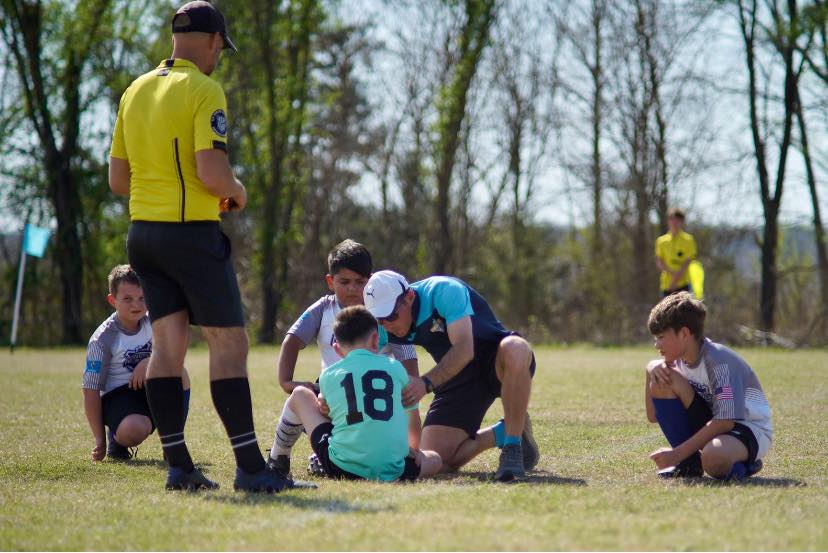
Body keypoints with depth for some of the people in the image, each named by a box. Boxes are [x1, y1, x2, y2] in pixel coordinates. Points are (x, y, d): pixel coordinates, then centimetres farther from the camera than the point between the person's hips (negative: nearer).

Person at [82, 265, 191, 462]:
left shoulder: (152, 324, 2)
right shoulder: (103, 339, -13)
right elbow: (90, 390, -12)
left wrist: (149, 362, -25)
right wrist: (100, 441, -14)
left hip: (150, 390, 5)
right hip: (117, 395, -4)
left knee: (179, 374, -24)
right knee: (133, 430, -37)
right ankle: (116, 438, 3)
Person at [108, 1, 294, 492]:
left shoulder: (136, 91, 12)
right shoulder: (204, 91, -12)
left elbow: (117, 179, 14)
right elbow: (212, 173, -21)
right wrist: (238, 192, -2)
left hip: (142, 231, 7)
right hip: (192, 232, -7)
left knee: (167, 346, 8)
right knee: (230, 344, -3)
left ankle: (179, 466, 8)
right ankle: (250, 466, -6)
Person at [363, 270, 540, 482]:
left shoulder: (443, 291, -26)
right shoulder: (387, 325, -8)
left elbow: (464, 349, -35)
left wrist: (427, 383, -45)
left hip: (496, 360, -5)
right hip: (458, 379, 5)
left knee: (515, 349, -43)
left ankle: (513, 446, -28)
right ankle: (501, 434, 15)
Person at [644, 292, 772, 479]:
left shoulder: (718, 360, -23)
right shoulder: (679, 360, 1)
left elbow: (725, 421, -29)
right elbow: (654, 416, 3)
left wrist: (677, 453, -27)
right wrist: (653, 368, -13)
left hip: (750, 430, -7)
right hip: (711, 425, 8)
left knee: (713, 458, -43)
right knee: (660, 377, -11)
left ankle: (742, 463, -4)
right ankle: (690, 462, -6)